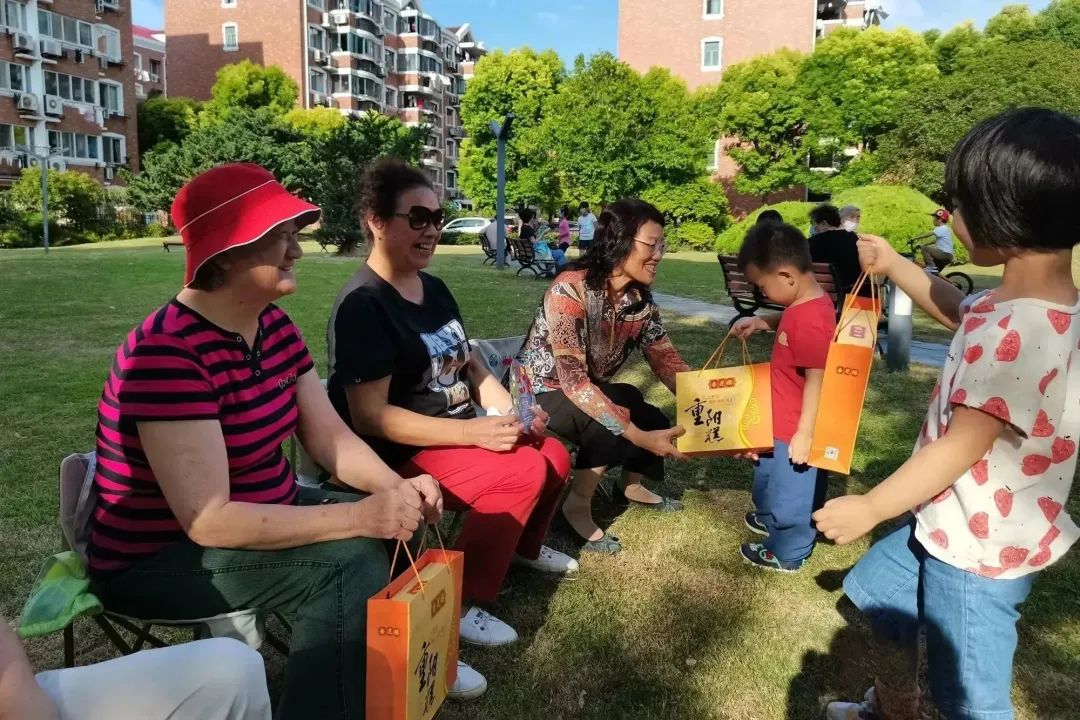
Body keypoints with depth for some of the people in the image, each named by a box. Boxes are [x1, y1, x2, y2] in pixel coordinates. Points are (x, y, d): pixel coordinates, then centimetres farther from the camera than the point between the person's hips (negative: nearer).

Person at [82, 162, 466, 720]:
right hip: (158, 557, -8)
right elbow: (208, 520, -32)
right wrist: (360, 516, -34)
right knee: (350, 559, -25)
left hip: (259, 515, 8)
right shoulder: (168, 352, -28)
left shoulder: (274, 325, -1)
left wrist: (397, 487, -20)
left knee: (397, 524, -4)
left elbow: (329, 436, -1)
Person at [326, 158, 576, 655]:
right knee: (522, 473, -24)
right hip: (398, 456, -9)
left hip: (457, 435, 9)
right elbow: (370, 416, -25)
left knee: (555, 457, 1)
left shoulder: (435, 289, 9)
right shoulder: (361, 305, -19)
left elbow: (470, 365, 15)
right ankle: (459, 604, -10)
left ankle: (524, 545, 30)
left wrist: (511, 415, -5)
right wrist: (476, 432, -28)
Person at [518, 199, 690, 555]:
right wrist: (637, 435, -41)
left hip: (588, 390, 8)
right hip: (540, 393, -7)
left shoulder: (641, 298, -7)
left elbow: (666, 360, -3)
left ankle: (633, 486, 27)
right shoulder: (570, 290, -30)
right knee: (627, 405, -29)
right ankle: (578, 504, -8)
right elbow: (573, 380, -36)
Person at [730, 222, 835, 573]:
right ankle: (772, 519, 54)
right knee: (770, 474, 30)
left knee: (792, 490, 11)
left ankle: (787, 553, 31)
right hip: (783, 421, 10)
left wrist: (804, 435, -23)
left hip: (798, 429, -10)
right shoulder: (806, 304, -2)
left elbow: (816, 382, -28)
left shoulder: (811, 322, -31)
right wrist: (764, 321, 4)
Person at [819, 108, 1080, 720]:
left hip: (981, 547, -10)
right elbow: (960, 312, 23)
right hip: (955, 524, 10)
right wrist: (894, 266, 18)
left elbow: (961, 449, -28)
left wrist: (869, 508, -17)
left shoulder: (1019, 335, -33)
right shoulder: (1016, 304, -1)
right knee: (876, 589, 28)